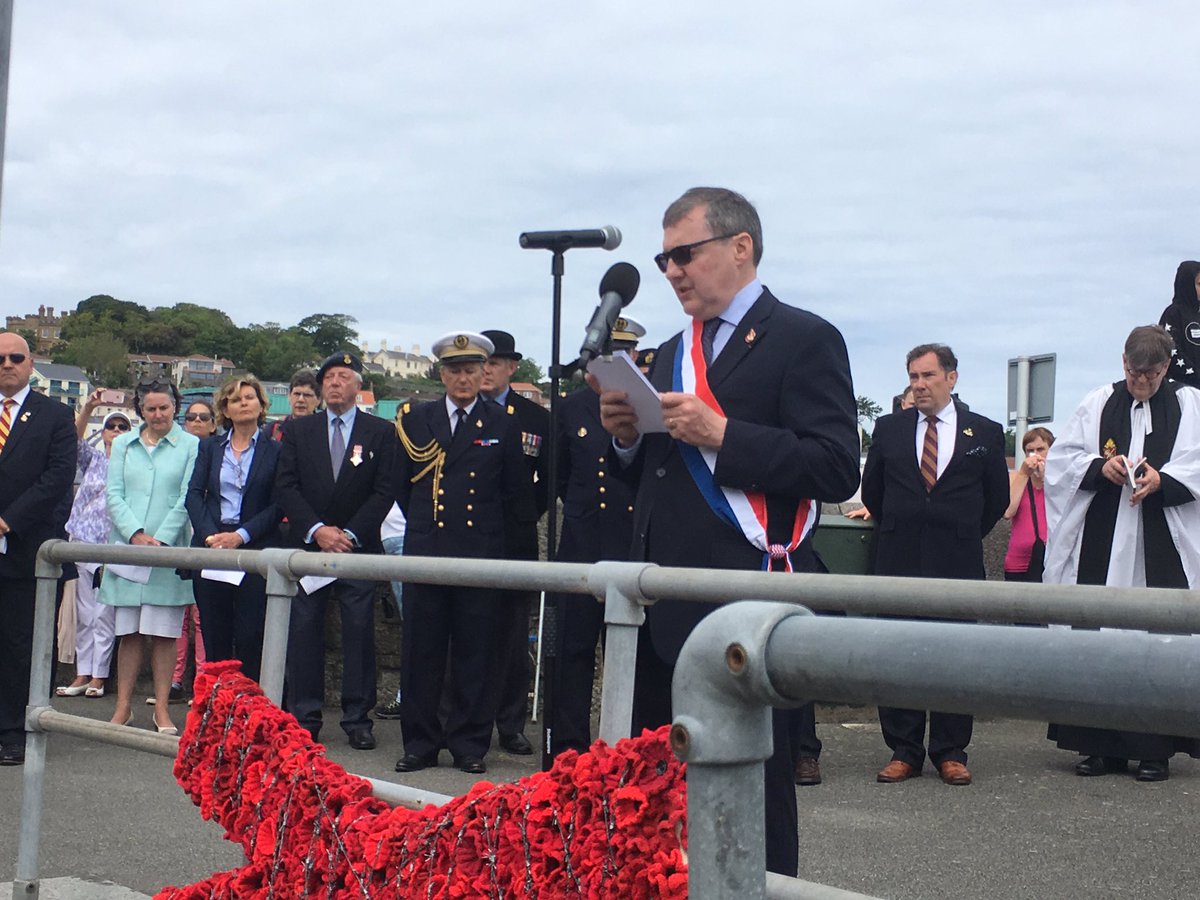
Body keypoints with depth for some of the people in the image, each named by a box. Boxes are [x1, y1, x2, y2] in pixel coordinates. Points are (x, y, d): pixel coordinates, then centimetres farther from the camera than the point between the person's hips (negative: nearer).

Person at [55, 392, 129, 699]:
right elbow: (74, 438, -5)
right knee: (84, 613, 5)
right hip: (83, 542, 3)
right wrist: (88, 408, -18)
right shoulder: (93, 459, 12)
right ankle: (82, 674, 10)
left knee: (105, 614, -2)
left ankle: (98, 676, 3)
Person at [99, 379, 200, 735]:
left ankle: (161, 708, 6)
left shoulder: (191, 446, 2)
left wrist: (161, 540, -12)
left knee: (164, 632, 0)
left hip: (169, 549, -2)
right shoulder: (122, 445, 12)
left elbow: (187, 499, -3)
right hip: (126, 546, 2)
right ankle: (123, 706, 11)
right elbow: (114, 495, 5)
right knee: (128, 631, 5)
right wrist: (135, 534, -9)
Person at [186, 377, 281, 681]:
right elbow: (194, 493, 4)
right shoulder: (209, 447, 14)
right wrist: (209, 535, -11)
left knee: (250, 637, -6)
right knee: (214, 636, 3)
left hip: (255, 550, -3)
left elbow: (277, 506, -2)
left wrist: (241, 536, -13)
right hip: (210, 549, 3)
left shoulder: (275, 451, 5)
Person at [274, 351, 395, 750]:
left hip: (359, 548, -1)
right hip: (307, 545, 2)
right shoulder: (298, 430, 10)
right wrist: (317, 530, -10)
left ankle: (358, 720, 6)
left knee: (359, 632, -1)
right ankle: (304, 718, 9)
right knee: (303, 631, 1)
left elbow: (384, 492, -1)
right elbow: (285, 487, 3)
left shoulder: (381, 432, 5)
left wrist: (350, 534, -11)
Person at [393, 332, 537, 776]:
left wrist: (501, 546, 5)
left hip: (481, 555, -1)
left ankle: (469, 745, 11)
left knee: (475, 655, 3)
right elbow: (402, 486, 17)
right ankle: (420, 743, 13)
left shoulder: (504, 423, 6)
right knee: (421, 653, 4)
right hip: (425, 552, 1)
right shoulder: (415, 419, 10)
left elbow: (518, 494, 8)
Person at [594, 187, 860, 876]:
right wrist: (628, 436, 4)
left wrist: (721, 435, -20)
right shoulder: (673, 353, 20)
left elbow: (836, 469, -15)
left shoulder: (803, 339, -4)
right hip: (666, 610, 8)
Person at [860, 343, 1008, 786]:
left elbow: (998, 498, 14)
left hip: (958, 563, -1)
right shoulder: (888, 429, 9)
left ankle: (951, 753, 9)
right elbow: (872, 489, 19)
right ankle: (903, 750, 8)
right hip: (898, 561, 1)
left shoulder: (985, 433, 6)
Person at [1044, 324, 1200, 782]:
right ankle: (1102, 745, 8)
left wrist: (1162, 479, -17)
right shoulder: (1098, 404, 12)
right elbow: (1060, 457, 9)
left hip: (1163, 549, -1)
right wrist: (1099, 466, -8)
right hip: (1102, 546, 2)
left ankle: (1156, 748, 2)